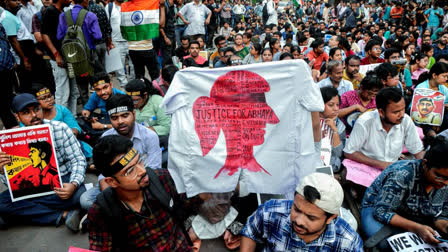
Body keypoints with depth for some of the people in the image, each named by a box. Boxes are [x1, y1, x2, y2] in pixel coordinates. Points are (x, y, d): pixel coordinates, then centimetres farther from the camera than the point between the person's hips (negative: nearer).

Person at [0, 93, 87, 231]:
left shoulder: (60, 128, -9)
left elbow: (78, 159, -11)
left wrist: (74, 184, -30)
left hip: (62, 179, -3)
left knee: (79, 194, -35)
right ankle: (63, 215, -22)